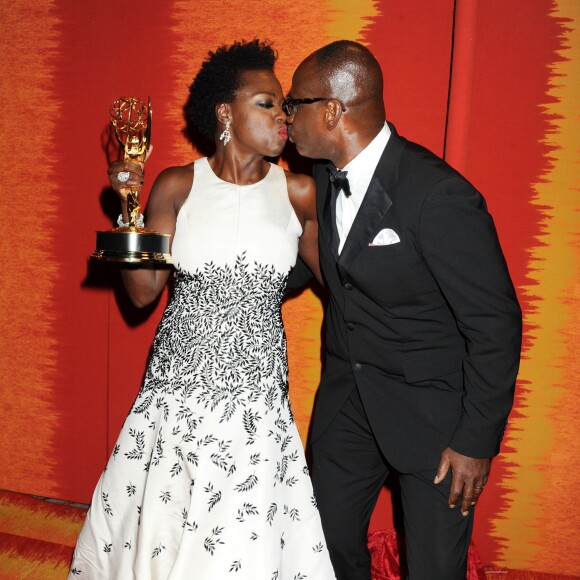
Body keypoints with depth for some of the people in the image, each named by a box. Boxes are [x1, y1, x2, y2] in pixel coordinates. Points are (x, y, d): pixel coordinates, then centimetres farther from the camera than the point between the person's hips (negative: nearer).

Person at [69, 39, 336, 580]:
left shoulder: (298, 192, 0)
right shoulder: (177, 186, -2)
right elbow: (143, 291, -1)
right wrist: (129, 207, -9)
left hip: (257, 389, 0)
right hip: (178, 386, 0)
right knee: (160, 534, 12)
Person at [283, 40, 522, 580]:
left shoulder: (440, 196, -26)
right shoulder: (324, 177, -3)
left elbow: (495, 324, -19)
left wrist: (477, 440, -13)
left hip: (430, 411, -6)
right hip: (346, 396, 6)